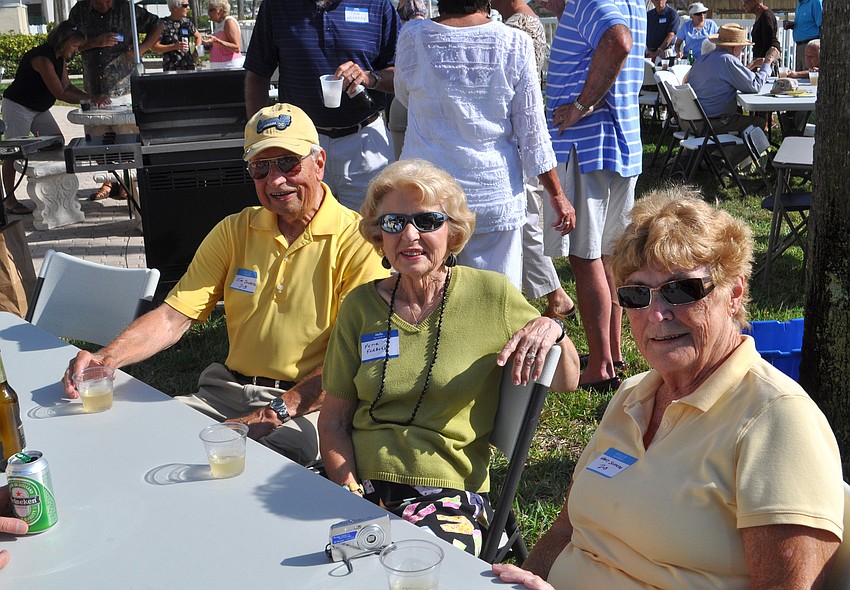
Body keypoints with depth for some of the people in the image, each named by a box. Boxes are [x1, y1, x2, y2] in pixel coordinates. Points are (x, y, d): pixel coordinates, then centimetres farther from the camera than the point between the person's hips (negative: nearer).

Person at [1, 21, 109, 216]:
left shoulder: (60, 58, 2)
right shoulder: (42, 59, -27)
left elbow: (67, 85, 6)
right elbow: (59, 93, -27)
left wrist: (90, 97, -10)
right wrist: (90, 99, -25)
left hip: (38, 108, 10)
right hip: (17, 106, -10)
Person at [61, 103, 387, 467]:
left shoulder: (355, 240, -6)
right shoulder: (234, 231, 12)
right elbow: (174, 316, 5)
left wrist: (277, 411, -22)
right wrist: (106, 358, -13)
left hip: (309, 407, -6)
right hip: (228, 393, 6)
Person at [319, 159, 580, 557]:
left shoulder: (492, 296, 1)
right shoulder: (360, 306, 6)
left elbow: (566, 383, 9)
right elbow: (333, 422, 9)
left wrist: (552, 331, -12)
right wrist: (349, 493, -8)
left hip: (448, 494, -2)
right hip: (359, 485, 2)